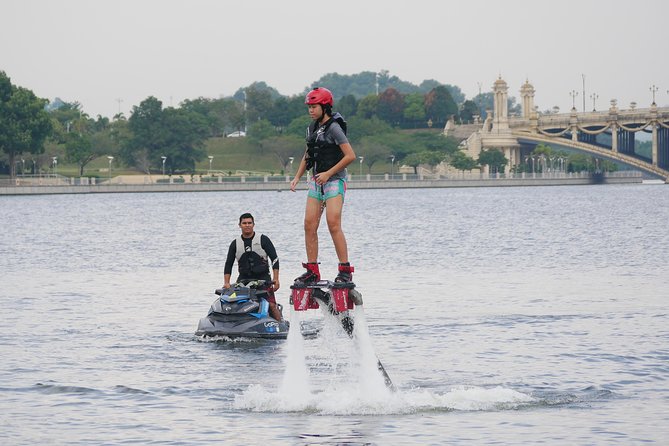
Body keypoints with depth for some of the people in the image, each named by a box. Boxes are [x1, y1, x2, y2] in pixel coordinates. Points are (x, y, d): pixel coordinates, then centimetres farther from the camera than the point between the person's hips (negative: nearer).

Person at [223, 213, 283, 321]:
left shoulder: (263, 240, 2)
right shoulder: (235, 244, 10)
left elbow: (274, 259, 1)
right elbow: (228, 264, 12)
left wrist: (276, 279, -9)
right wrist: (226, 283, -1)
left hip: (263, 278, -3)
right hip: (243, 279, 3)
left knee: (272, 305, -17)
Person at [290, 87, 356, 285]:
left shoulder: (334, 128, -12)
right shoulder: (313, 128, 12)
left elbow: (350, 156, -17)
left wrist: (328, 173, -16)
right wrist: (297, 177, 16)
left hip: (334, 181, -8)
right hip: (316, 182, 8)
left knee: (333, 224, -16)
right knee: (309, 225, 2)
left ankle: (345, 270, -12)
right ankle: (312, 271, 6)